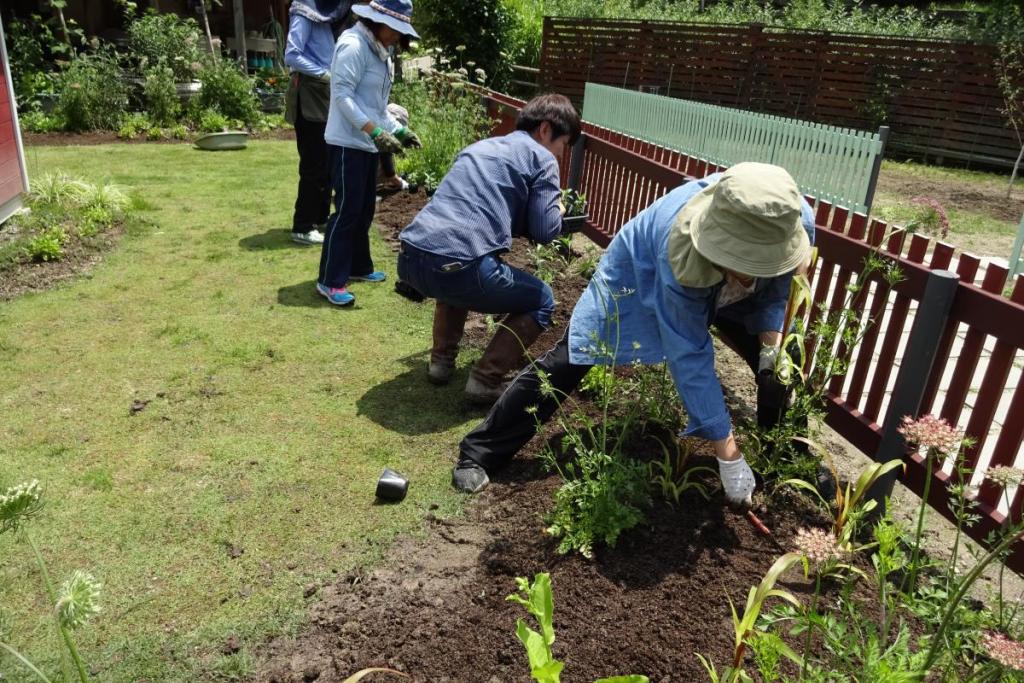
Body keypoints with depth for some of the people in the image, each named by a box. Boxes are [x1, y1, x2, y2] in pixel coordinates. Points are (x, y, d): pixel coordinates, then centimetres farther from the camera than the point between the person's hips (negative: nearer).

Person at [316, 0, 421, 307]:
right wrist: (375, 131, -29)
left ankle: (358, 267, 28)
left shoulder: (379, 51, 15)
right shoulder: (353, 46, -14)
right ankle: (330, 281, 0)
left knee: (364, 209, 14)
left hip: (367, 143, 9)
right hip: (347, 143, -9)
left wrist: (398, 129, 9)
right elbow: (343, 95, -22)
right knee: (347, 210, -8)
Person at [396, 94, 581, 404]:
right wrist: (558, 211, 22)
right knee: (542, 302, 17)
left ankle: (441, 360, 29)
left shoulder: (479, 146, 29)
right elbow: (544, 231, 1)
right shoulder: (542, 159, 8)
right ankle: (485, 380, 5)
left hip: (411, 259, 7)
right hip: (461, 267, -7)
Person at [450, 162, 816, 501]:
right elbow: (690, 357, -38)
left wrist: (771, 355, -27)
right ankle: (479, 454, -1)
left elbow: (775, 292, -10)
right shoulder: (680, 250, -46)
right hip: (640, 273, -5)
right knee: (570, 359, -12)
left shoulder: (797, 221, -32)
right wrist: (728, 454, -36)